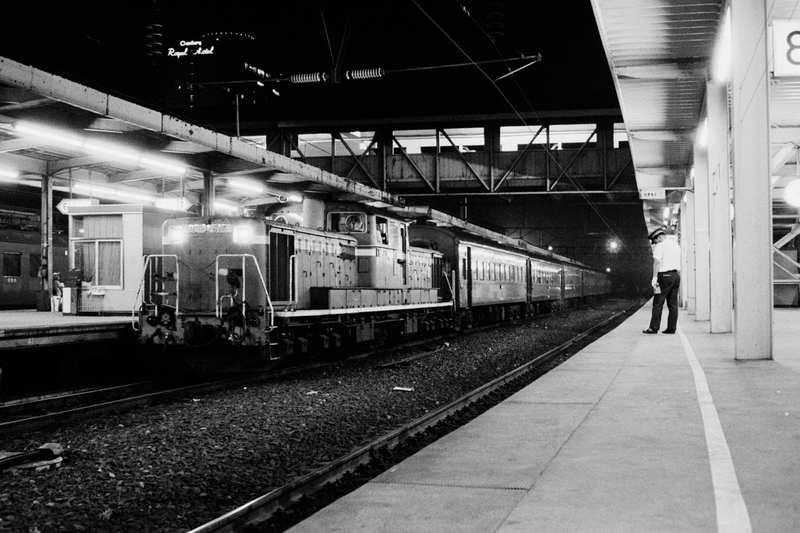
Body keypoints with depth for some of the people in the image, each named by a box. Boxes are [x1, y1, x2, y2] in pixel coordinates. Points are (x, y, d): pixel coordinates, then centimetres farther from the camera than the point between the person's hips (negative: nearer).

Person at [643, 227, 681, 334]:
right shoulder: (676, 245, 17)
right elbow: (678, 263, 20)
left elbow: (657, 262, -17)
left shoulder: (660, 246, -7)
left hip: (665, 275, -7)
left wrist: (654, 277, -18)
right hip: (676, 275, 7)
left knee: (658, 303, -4)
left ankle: (654, 327, -6)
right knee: (673, 303, 8)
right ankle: (672, 328, 7)